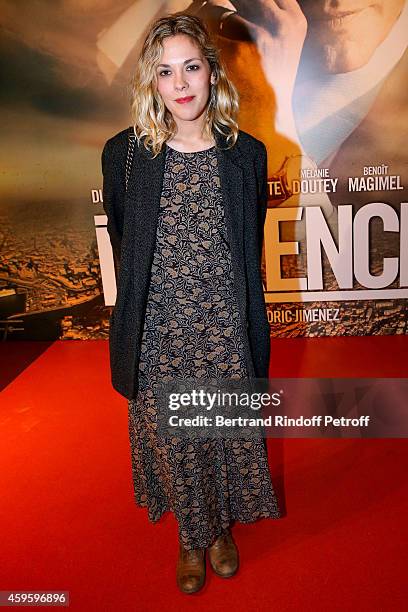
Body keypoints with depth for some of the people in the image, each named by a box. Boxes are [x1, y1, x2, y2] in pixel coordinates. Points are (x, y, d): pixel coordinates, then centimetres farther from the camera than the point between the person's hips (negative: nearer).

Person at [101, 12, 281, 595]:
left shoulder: (247, 153, -1)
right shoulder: (124, 154, -5)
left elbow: (249, 251, 7)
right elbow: (121, 244, 7)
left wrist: (253, 335, 10)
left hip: (226, 326, 1)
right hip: (159, 328, 0)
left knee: (229, 431, 14)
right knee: (170, 436, 12)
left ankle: (222, 527, 44)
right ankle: (192, 536, 40)